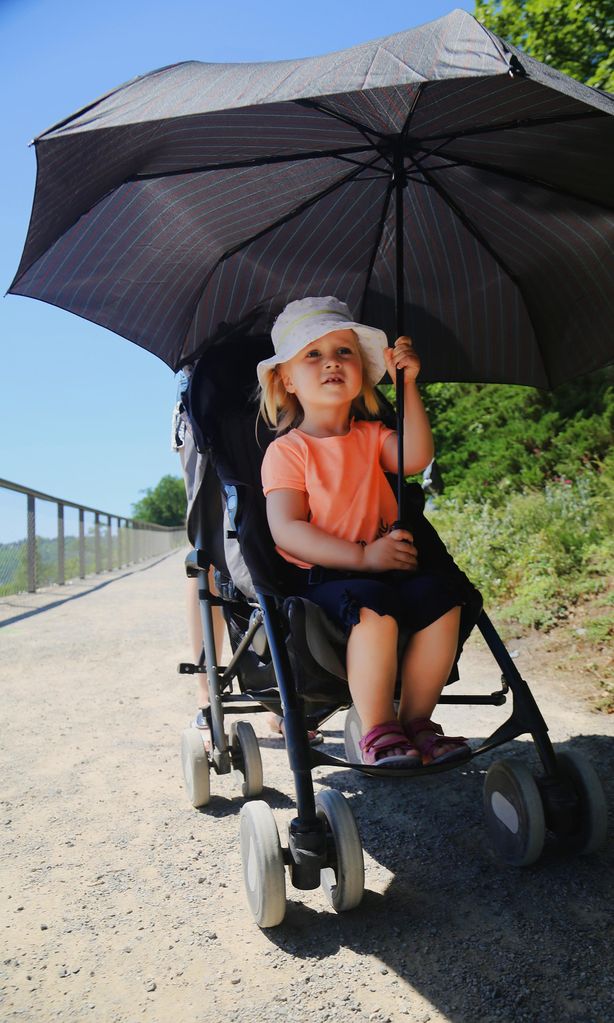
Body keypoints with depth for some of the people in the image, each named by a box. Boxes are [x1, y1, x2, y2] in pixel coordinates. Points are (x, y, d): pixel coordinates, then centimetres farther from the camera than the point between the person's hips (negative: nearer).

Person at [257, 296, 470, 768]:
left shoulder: (371, 436, 15)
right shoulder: (287, 450, -3)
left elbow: (416, 458, -6)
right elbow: (286, 529, -13)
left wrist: (407, 385, -11)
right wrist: (362, 556, -21)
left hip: (388, 561, 5)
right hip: (321, 575, -5)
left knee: (442, 597, -20)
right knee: (374, 608, -34)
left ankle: (416, 719, -6)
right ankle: (377, 730, -16)